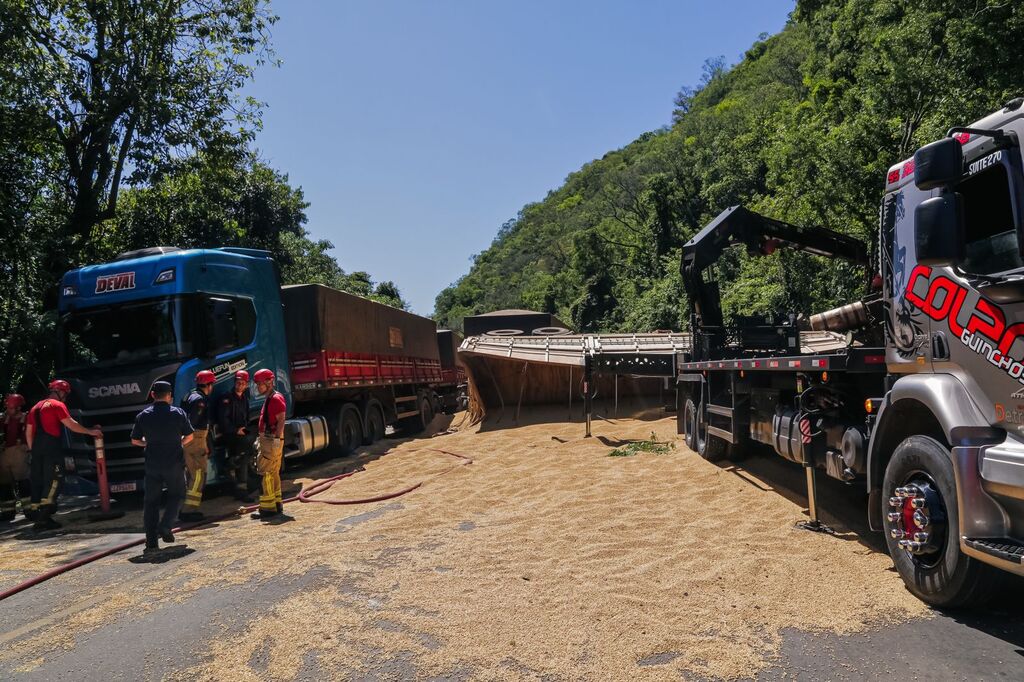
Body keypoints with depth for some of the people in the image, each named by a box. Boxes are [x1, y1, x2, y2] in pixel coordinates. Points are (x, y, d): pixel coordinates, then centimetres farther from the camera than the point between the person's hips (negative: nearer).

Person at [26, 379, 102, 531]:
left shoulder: (36, 407, 22)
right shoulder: (57, 405, -3)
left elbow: (28, 432, 22)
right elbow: (71, 425, -10)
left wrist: (33, 450, 25)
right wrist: (91, 431, -2)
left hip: (37, 448, 8)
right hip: (52, 447, -8)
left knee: (38, 483, 10)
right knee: (54, 482, -7)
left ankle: (36, 517, 11)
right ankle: (44, 517, -14)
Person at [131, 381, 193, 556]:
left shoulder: (143, 416, -2)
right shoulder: (178, 413, -6)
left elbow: (135, 440, 4)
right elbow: (189, 436, 0)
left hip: (152, 464, 2)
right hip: (174, 463, -1)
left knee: (151, 501, 8)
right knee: (176, 495, 16)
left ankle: (151, 542, 4)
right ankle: (165, 526, -4)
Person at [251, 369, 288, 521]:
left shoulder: (276, 398, -14)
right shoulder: (268, 399, 18)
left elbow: (281, 420, -20)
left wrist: (276, 439, -25)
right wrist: (260, 439, 23)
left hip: (272, 441, -11)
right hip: (267, 440, 11)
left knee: (265, 473, -10)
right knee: (273, 473, 14)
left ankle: (268, 509, -8)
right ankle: (277, 505, 21)